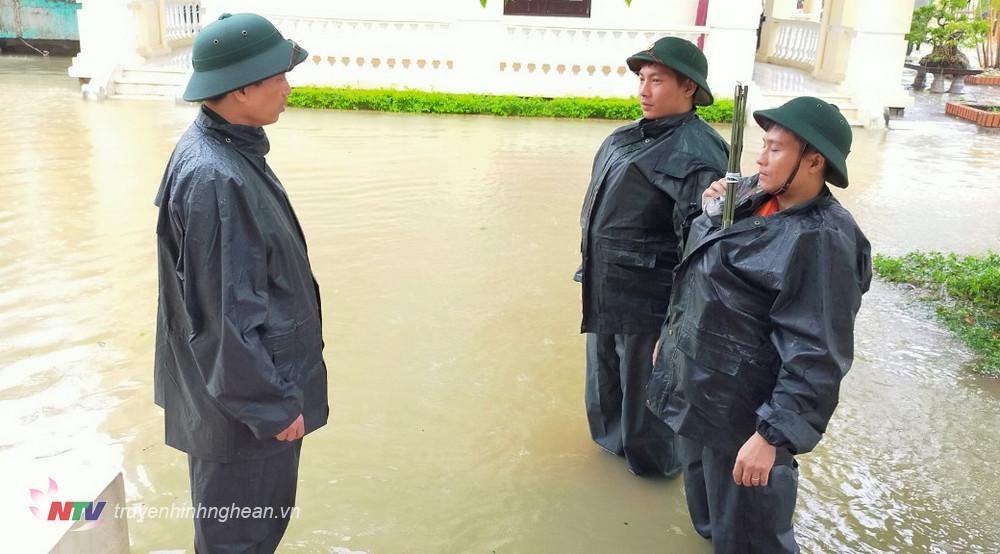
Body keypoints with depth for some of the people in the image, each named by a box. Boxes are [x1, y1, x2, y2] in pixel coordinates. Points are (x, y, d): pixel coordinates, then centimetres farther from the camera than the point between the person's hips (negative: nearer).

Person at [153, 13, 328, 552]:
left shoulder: (225, 147, 1)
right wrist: (272, 403, -16)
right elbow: (226, 315, -26)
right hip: (242, 394, -9)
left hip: (256, 379, 9)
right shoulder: (215, 179, -30)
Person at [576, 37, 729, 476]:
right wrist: (591, 272, 11)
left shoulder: (698, 152, -18)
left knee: (645, 389, 11)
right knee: (604, 382, 25)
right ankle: (613, 439, 49)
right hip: (604, 292, 8)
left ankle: (654, 460, 36)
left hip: (648, 300, -8)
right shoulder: (625, 139, 8)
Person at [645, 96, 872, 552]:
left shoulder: (821, 240, -24)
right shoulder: (752, 196, 1)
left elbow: (817, 357, -26)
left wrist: (772, 435, -26)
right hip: (698, 392, 8)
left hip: (740, 414, -8)